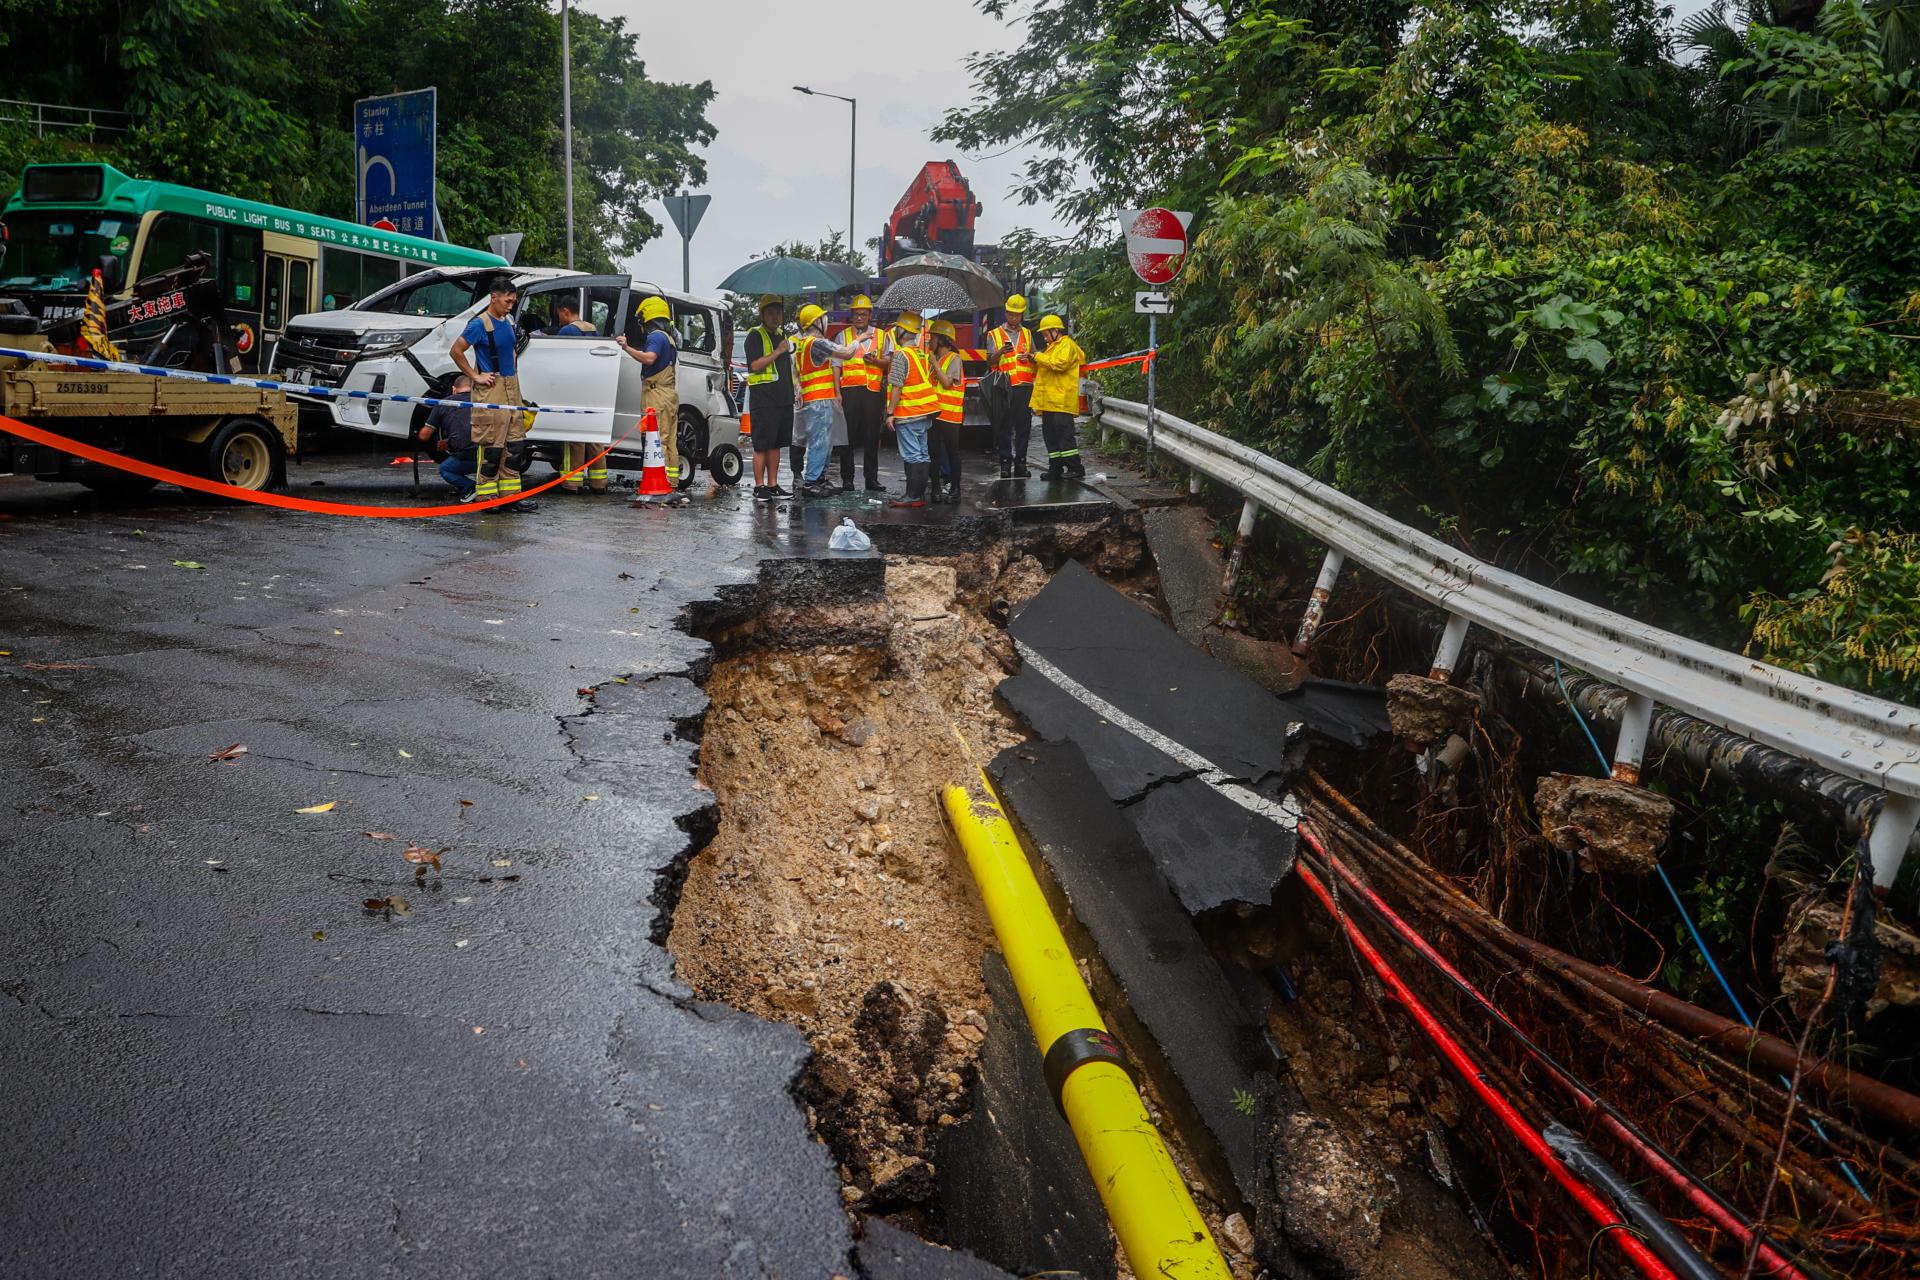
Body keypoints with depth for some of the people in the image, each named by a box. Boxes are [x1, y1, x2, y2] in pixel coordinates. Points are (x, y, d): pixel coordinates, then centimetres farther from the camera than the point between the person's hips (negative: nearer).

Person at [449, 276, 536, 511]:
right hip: (491, 389, -8)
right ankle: (486, 497, 0)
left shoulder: (508, 320, 11)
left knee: (515, 443, 8)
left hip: (511, 387, 8)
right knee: (491, 445, -6)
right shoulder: (480, 323, -11)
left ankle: (510, 494, 15)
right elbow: (456, 351, -12)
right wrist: (475, 376, -12)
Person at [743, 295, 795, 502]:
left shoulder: (781, 336, 20)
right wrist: (778, 351, -17)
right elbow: (755, 365, -16)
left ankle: (773, 485, 14)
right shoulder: (755, 335, -4)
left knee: (776, 444, 9)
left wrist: (793, 392, 22)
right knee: (762, 445, -6)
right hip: (763, 398, -7)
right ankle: (759, 487, -2)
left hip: (783, 398, 8)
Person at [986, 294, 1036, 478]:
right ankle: (1005, 461, 2)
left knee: (1023, 425, 1)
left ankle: (1020, 461, 6)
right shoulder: (994, 334, 7)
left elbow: (1035, 358, 23)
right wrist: (1000, 352, -22)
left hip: (1024, 386, 2)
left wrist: (1030, 357, -1)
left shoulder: (1027, 334, 17)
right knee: (1003, 426, -2)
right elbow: (990, 361, -1)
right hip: (1004, 387, -2)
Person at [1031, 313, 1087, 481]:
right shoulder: (1051, 347, 25)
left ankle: (1075, 467, -9)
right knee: (1050, 435, 8)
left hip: (1061, 401, -10)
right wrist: (1033, 361, 13)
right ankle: (1055, 468, 11)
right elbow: (1044, 369, 32)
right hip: (1049, 402, 10)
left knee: (1064, 434, -12)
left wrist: (1039, 357, -13)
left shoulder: (1067, 345, -5)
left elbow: (1060, 363, -21)